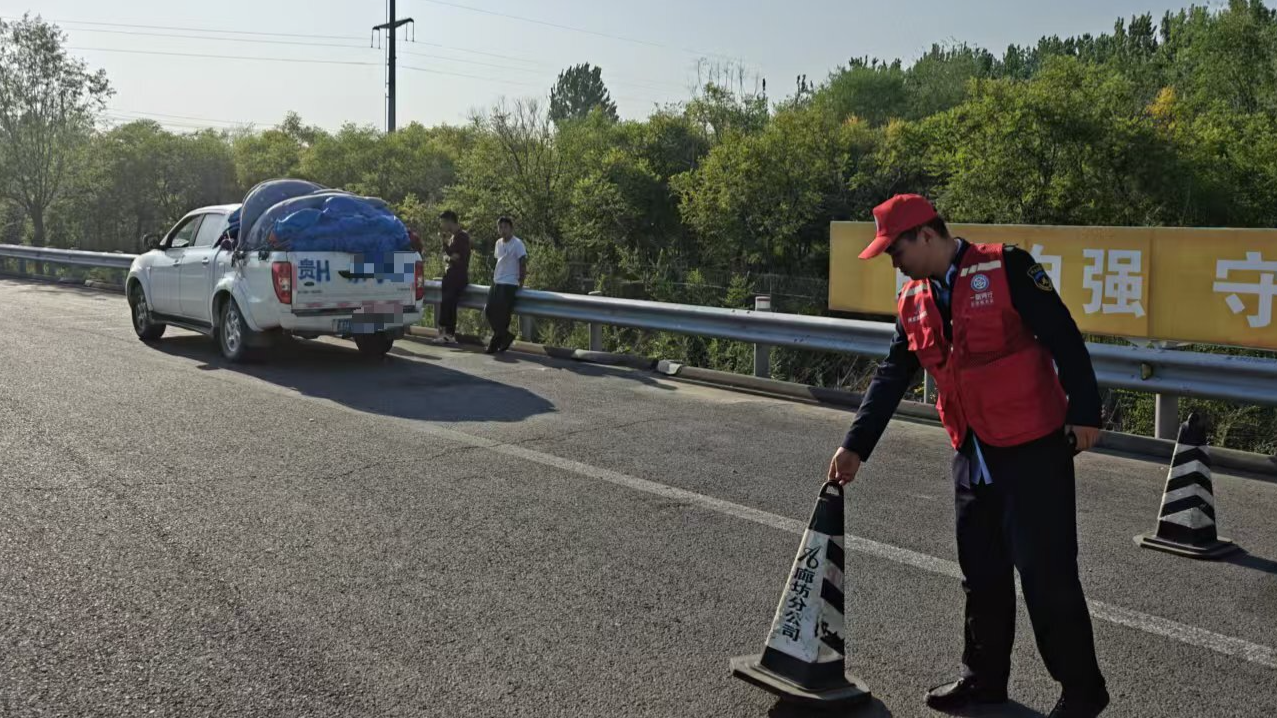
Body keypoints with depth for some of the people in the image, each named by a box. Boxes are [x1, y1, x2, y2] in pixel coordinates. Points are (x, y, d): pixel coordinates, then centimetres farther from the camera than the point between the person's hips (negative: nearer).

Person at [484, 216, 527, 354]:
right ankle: (505, 335, 14)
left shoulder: (517, 243, -9)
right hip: (496, 282, 7)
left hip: (509, 284, -7)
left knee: (502, 313, -11)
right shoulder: (498, 243, 13)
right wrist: (494, 275, 16)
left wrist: (521, 283, -11)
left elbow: (523, 264, -10)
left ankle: (497, 341, 3)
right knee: (489, 310, -2)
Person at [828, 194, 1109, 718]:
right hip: (972, 455, 7)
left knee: (1047, 574, -1)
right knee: (981, 573, 15)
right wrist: (856, 446, 9)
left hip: (1034, 450, -7)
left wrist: (1084, 411, -14)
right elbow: (891, 379, 11)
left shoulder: (1006, 269, -12)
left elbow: (1064, 338, -12)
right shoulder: (913, 304, 9)